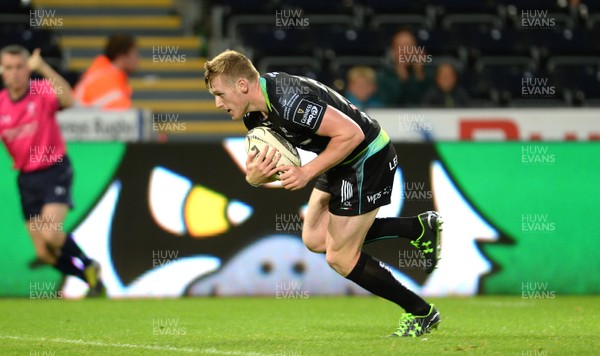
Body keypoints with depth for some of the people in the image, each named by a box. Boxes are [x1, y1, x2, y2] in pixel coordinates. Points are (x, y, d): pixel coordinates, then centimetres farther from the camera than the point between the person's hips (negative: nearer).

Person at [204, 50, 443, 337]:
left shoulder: (289, 101, -32)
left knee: (340, 257, -3)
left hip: (367, 158, -10)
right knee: (314, 240, 15)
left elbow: (351, 133, -32)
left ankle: (420, 313, 13)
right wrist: (254, 176, -21)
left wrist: (307, 173, -29)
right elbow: (272, 165, 3)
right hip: (341, 161, 10)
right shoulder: (254, 114, -2)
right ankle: (420, 228, 22)